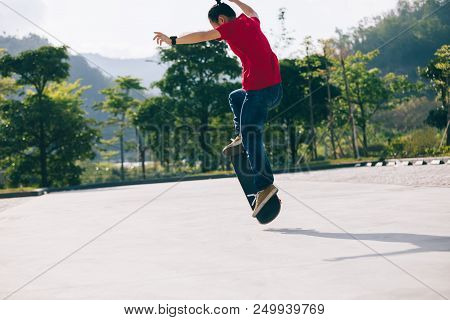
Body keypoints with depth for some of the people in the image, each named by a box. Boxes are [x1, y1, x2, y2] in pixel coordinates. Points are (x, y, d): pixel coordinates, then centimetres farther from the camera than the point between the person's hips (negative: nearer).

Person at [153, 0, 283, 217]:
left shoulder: (231, 27, -2)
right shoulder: (251, 22, 20)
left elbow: (202, 36, -6)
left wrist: (172, 41, 1)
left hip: (259, 89, -9)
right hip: (276, 87, 9)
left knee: (251, 136, -7)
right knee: (235, 98, 32)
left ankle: (265, 185, -14)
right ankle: (242, 137, 18)